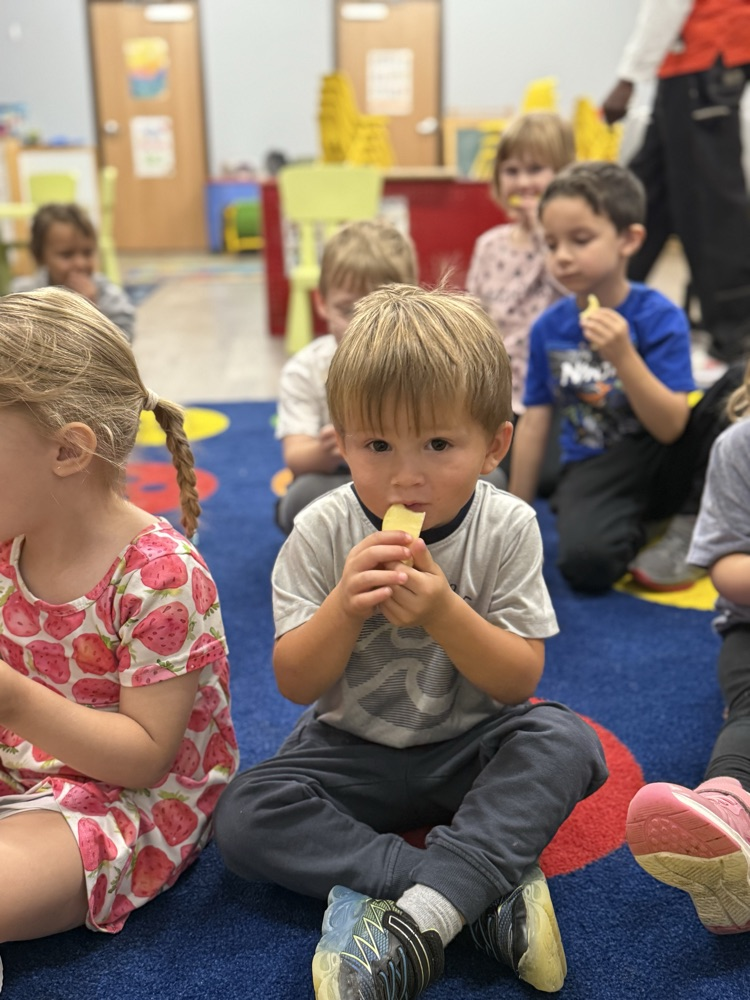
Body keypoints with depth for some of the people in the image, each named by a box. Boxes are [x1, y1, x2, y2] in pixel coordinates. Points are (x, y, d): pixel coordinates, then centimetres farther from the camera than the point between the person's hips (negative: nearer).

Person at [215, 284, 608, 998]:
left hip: (471, 751, 0)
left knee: (565, 740, -28)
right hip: (354, 752, 1)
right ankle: (487, 892, -25)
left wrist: (444, 612, -31)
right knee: (243, 816, -22)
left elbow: (520, 681, -13)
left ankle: (419, 915, -31)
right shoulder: (323, 533, -14)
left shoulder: (507, 529, -13)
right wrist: (344, 605, -32)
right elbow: (295, 685, -12)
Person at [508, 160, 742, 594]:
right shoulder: (548, 327, -2)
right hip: (596, 469, 1)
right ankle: (636, 535, 3)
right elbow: (535, 422, 5)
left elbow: (671, 428, -18)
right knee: (584, 561, -33)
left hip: (663, 461, 0)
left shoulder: (659, 317, -12)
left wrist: (623, 356, -32)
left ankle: (685, 521, -10)